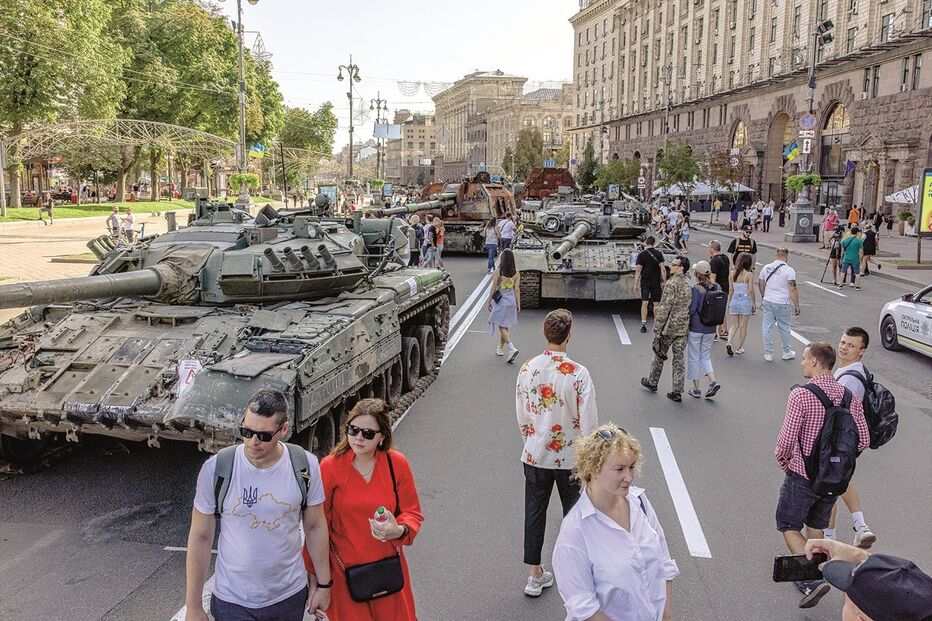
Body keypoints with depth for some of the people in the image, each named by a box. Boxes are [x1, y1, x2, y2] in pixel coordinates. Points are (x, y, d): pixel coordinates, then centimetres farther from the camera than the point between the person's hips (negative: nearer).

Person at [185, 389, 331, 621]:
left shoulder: (305, 466, -12)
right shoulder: (215, 469, -17)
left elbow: (315, 526, 0)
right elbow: (200, 538, -8)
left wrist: (323, 584, 6)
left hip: (290, 596, 2)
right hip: (233, 602, -1)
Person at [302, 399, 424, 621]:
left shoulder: (397, 464, -9)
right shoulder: (329, 467, -14)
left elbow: (412, 512, 0)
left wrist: (399, 530, -22)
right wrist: (314, 576, 0)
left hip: (388, 567, 2)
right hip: (344, 569, -2)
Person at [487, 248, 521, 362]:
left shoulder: (497, 272, -14)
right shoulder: (516, 273, -4)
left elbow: (493, 288, -9)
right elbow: (517, 289, -1)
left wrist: (489, 301, 1)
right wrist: (518, 304, 6)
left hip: (500, 301, -4)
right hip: (511, 301, 4)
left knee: (502, 327, -1)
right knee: (505, 326, 18)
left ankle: (512, 348, -18)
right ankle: (500, 348, 32)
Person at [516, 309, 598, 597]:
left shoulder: (527, 368, -8)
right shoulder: (578, 374, -19)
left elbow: (521, 416, 1)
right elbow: (588, 422, -14)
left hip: (535, 454, 3)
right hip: (570, 457, -3)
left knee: (534, 512, 15)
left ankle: (534, 576, 25)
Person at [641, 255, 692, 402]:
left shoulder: (672, 283, -16)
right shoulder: (688, 285, 8)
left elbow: (665, 308, -20)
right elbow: (689, 307, 15)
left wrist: (657, 329, -16)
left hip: (669, 327, -6)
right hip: (683, 328, 6)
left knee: (659, 355, 13)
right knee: (679, 359, 7)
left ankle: (652, 382, 30)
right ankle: (677, 392, 7)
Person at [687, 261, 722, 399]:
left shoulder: (696, 289, -17)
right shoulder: (717, 288, 1)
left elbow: (691, 309, -17)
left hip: (696, 328, -5)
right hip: (711, 329, 5)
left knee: (694, 358, 8)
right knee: (705, 357, 18)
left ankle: (696, 389, 14)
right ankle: (713, 381, -1)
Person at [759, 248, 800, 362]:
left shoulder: (766, 267, 4)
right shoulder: (789, 270, -11)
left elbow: (760, 283, 16)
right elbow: (793, 289, -16)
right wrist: (796, 305, -11)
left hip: (767, 301, 3)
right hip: (782, 303, -3)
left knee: (767, 327, 8)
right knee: (784, 328, 12)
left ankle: (768, 353, 12)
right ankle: (786, 352, 26)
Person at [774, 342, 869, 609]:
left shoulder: (801, 395, -21)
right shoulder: (849, 397, -2)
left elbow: (787, 438, -21)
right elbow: (863, 440, 0)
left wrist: (782, 458, -1)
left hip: (802, 476, -6)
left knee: (789, 526, 10)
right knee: (816, 527, 22)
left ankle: (813, 580, -4)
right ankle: (808, 576, 33)